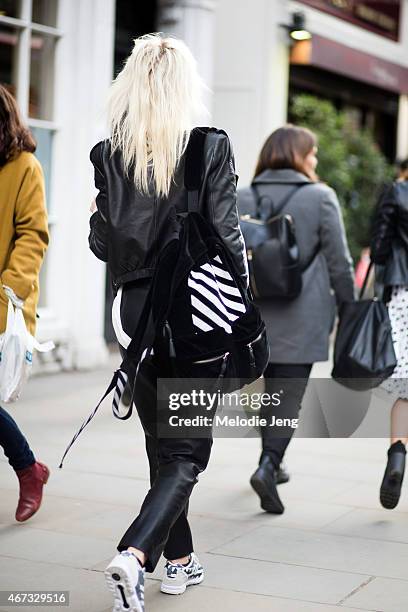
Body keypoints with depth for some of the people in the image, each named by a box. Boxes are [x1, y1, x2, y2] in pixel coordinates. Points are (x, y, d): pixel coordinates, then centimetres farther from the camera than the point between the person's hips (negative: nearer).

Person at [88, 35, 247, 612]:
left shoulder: (110, 154, -3)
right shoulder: (211, 147, -10)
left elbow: (102, 245, -2)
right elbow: (226, 237, -10)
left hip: (135, 311, 3)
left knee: (162, 444, 18)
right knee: (188, 450, 5)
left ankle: (180, 561, 30)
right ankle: (134, 554, -14)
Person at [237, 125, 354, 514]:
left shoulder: (241, 199, 4)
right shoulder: (320, 197, -6)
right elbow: (339, 262, -4)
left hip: (255, 317, 4)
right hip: (301, 321, -4)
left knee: (271, 390, 20)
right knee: (289, 395, -2)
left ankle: (272, 463, 31)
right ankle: (268, 465, -19)